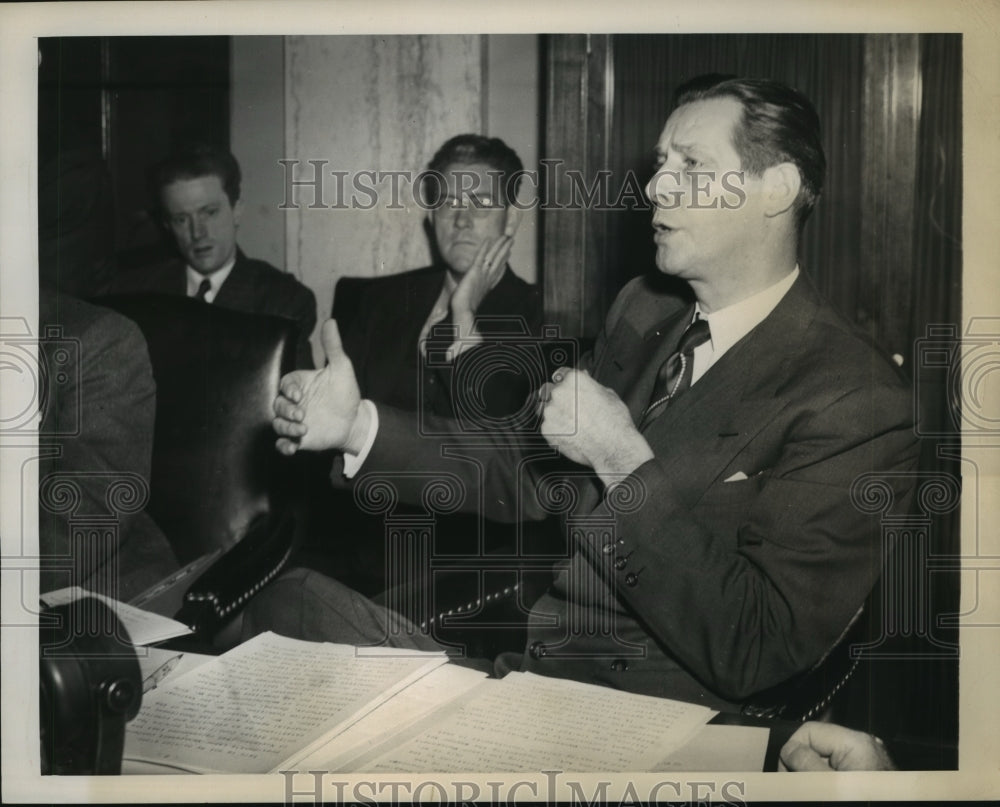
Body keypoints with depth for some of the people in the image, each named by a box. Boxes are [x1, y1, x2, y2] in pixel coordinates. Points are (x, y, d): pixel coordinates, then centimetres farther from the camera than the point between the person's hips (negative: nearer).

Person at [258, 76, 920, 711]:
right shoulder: (642, 311, 9)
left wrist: (620, 455, -23)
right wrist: (359, 426, 4)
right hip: (519, 659, 7)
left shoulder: (854, 401, -16)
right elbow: (536, 481, 15)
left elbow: (752, 655, -22)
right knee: (294, 598, -9)